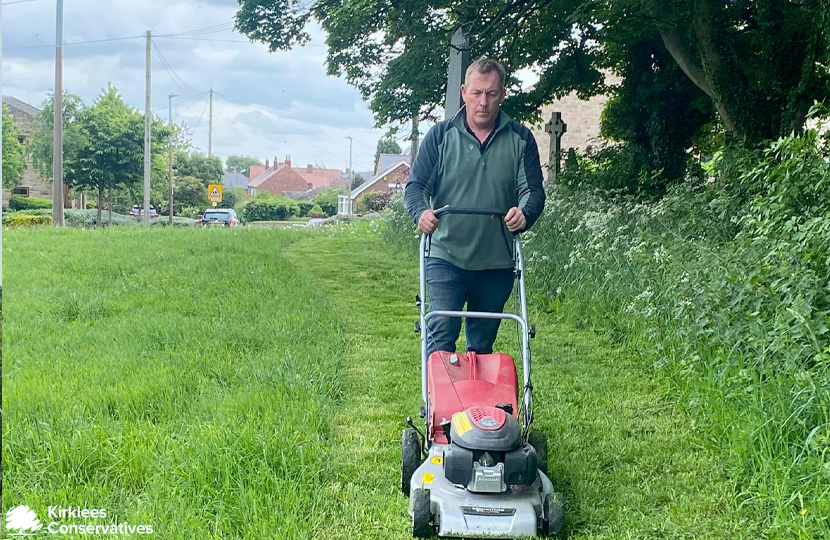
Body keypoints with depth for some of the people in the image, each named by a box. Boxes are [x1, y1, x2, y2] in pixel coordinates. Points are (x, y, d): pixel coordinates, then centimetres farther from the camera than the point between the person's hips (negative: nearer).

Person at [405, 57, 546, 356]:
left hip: (496, 263, 2)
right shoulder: (441, 135, 3)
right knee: (442, 334, -12)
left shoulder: (521, 139, 6)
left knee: (483, 345, 12)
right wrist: (421, 211, -22)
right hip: (446, 257, -2)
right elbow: (415, 185, 1)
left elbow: (534, 190, 2)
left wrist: (524, 213, -21)